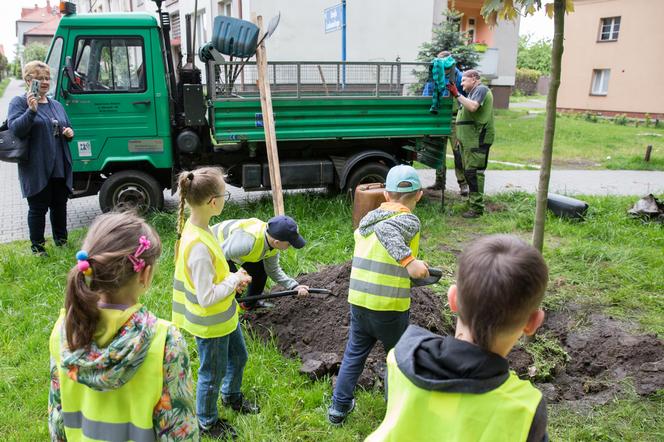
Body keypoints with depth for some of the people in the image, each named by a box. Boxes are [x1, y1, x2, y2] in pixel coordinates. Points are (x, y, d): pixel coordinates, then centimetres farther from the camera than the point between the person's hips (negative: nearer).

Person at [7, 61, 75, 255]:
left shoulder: (57, 105, 16)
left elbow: (67, 129, 25)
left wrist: (69, 133, 2)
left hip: (60, 168, 6)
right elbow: (14, 129, -14)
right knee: (38, 208, 1)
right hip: (36, 169, -6)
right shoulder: (19, 102, -3)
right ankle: (37, 248, 13)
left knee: (60, 206, 14)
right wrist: (31, 110, -26)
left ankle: (61, 241, 29)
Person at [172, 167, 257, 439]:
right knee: (213, 373, 16)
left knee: (238, 356, 29)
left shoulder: (196, 227, -6)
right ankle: (207, 422, 41)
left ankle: (231, 396, 57)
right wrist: (234, 280, -17)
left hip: (224, 316, 9)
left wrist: (231, 279, -2)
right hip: (210, 324, -9)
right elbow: (206, 297, -30)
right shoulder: (198, 245, -35)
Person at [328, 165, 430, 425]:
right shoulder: (409, 220, -12)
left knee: (354, 353, 21)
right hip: (389, 306, -5)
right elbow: (386, 230, -30)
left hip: (357, 299, 6)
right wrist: (409, 261, -36)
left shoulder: (369, 217, 9)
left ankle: (339, 407, 28)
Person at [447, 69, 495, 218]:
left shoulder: (481, 89, -6)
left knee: (473, 172, -14)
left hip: (477, 139, -11)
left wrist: (457, 94, -21)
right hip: (468, 140, 11)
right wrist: (460, 137, 25)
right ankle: (472, 198, 28)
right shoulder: (472, 93, 25)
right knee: (468, 170, 16)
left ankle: (477, 208, -13)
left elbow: (473, 107, -25)